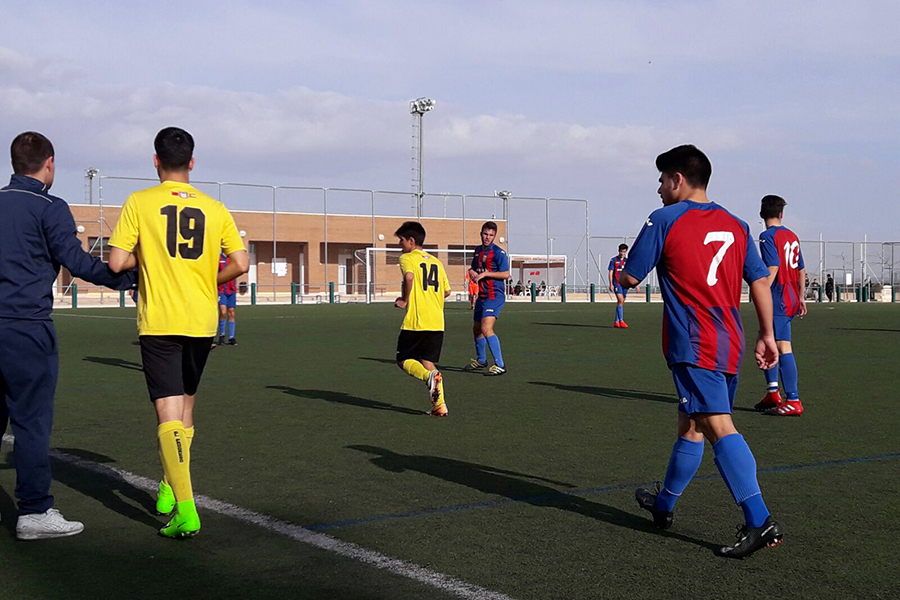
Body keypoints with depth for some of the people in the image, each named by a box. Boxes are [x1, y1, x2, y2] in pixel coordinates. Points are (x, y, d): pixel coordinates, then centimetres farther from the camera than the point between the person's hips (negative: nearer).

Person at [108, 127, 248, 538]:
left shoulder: (139, 203, -4)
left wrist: (142, 256, 12)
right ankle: (170, 489, 32)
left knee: (169, 413, -6)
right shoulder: (214, 208, 4)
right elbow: (240, 263, 1)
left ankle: (184, 508, -17)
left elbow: (116, 262, -9)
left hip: (159, 323, -3)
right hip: (202, 323, 4)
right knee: (185, 405, 21)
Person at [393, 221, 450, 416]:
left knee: (404, 360, 6)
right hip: (437, 323, 6)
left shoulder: (407, 258, -1)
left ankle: (429, 376, -22)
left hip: (415, 322, -6)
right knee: (427, 361, 12)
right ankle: (440, 405, 1)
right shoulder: (436, 261, 18)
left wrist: (405, 300, -11)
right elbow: (446, 291, 17)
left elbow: (409, 277, -23)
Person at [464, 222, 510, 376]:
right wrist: (472, 271, 5)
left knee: (486, 329, -23)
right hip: (482, 296, 9)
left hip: (494, 296, -9)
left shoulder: (498, 252, -11)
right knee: (477, 329, 20)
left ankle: (500, 365, -21)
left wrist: (485, 274, -20)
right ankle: (480, 360, 41)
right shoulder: (478, 250, 14)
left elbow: (506, 274, -18)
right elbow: (473, 268, 29)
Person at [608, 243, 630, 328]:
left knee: (620, 303, 8)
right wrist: (611, 284, -11)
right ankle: (621, 321, -20)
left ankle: (616, 322, 14)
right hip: (617, 283, -5)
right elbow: (611, 272, -2)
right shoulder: (614, 260, 1)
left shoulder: (627, 261, 13)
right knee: (620, 300, -18)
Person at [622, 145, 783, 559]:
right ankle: (664, 505, 35)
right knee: (690, 426, 19)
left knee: (718, 427, -15)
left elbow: (631, 278, 0)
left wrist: (618, 275, 23)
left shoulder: (664, 220, -4)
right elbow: (760, 282, 12)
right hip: (729, 344, 8)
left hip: (693, 345, -8)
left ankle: (760, 522, -25)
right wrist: (766, 334, 17)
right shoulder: (735, 225, 13)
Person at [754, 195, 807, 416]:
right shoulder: (792, 236, 14)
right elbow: (801, 270, 18)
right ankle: (772, 394, 23)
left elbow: (772, 267, -20)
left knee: (783, 348, -8)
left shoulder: (768, 236, -9)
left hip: (778, 300, -9)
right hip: (791, 299, 9)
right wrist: (801, 297, 24)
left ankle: (793, 401, -8)